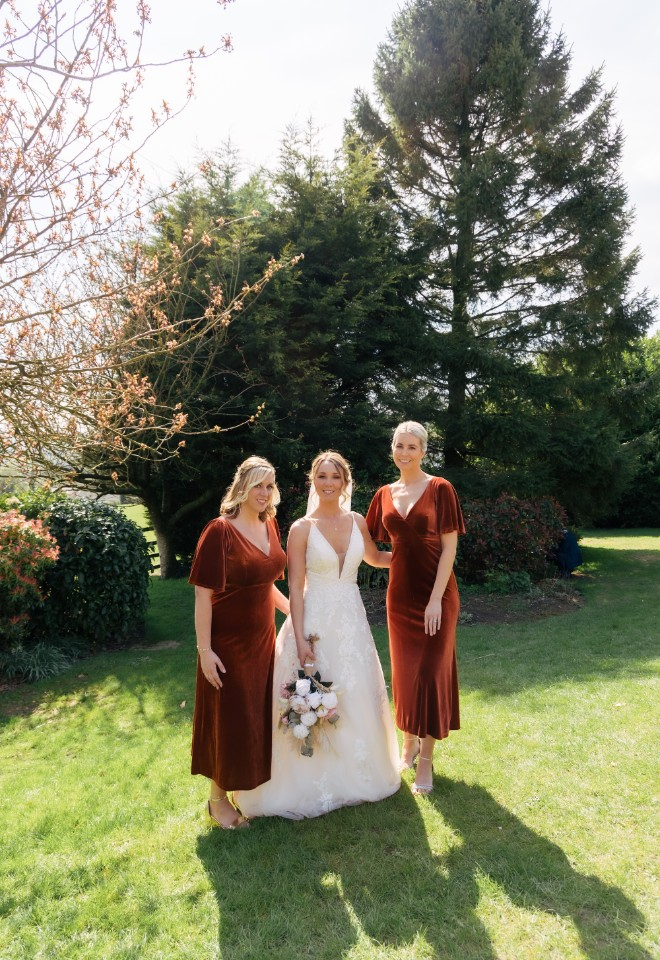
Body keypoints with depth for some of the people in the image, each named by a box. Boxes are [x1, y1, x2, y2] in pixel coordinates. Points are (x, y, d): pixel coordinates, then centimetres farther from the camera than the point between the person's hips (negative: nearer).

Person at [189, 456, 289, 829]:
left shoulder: (270, 526, 4)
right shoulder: (220, 531, -17)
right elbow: (203, 594, -18)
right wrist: (205, 650, -19)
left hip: (263, 639, 6)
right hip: (228, 643, -6)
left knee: (261, 716, 18)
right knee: (229, 720, 9)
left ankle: (254, 786, 40)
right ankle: (219, 798, 31)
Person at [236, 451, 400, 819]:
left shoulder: (357, 522, 3)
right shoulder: (302, 529, -9)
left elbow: (375, 558, 21)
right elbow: (296, 587, -10)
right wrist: (301, 639, -15)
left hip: (352, 619, 4)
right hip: (316, 619, -4)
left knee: (358, 698, 15)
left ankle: (357, 772, 38)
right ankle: (316, 780, 25)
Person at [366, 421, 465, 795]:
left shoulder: (440, 489, -8)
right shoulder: (385, 494, 6)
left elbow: (449, 546, -11)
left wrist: (436, 598, -16)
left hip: (435, 594, -4)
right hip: (400, 593, 4)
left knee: (430, 672, 1)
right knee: (404, 671, 13)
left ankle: (426, 759, 14)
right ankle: (409, 742, 33)